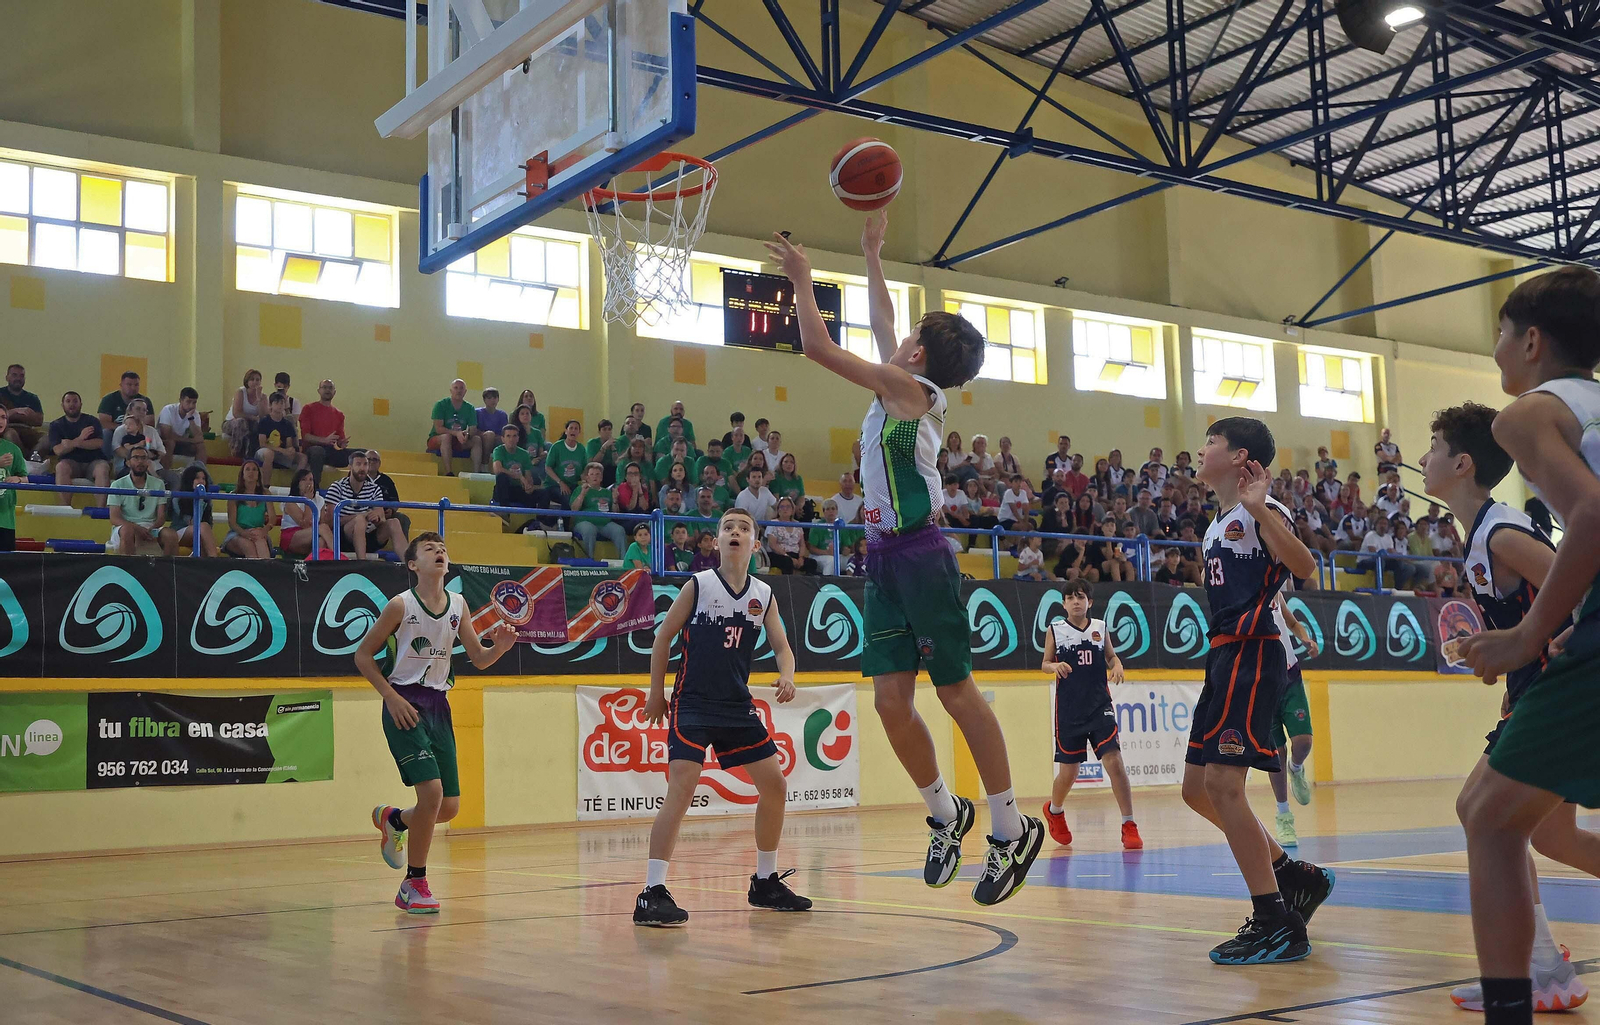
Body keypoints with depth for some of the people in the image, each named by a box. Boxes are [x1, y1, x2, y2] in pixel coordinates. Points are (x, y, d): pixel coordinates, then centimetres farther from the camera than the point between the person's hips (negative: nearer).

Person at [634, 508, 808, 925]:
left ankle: (765, 883, 22)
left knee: (774, 785, 5)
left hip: (738, 706, 5)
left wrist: (787, 676, -12)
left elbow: (781, 646, 10)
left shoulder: (763, 594, 5)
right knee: (681, 789, -19)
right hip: (693, 704, -5)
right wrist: (656, 693, 2)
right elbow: (663, 638, 0)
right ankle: (652, 894, -17)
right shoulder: (698, 585, -7)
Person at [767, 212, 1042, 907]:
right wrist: (871, 254, 35)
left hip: (918, 556, -8)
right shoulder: (903, 389, 14)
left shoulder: (913, 391, -9)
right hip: (885, 557, 8)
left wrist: (802, 280, 1)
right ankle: (946, 816, 18)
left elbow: (818, 347, -12)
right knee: (891, 700, 4)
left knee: (956, 693, -3)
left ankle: (1011, 828, 5)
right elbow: (880, 322, 30)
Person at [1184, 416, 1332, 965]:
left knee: (1222, 782, -15)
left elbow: (1303, 566, -24)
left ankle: (1277, 924, -10)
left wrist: (1260, 509, -32)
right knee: (1197, 787, 10)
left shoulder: (1260, 510, -8)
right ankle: (1295, 876, 21)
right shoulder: (1219, 521, 20)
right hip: (1224, 654, 10)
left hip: (1251, 652, -10)